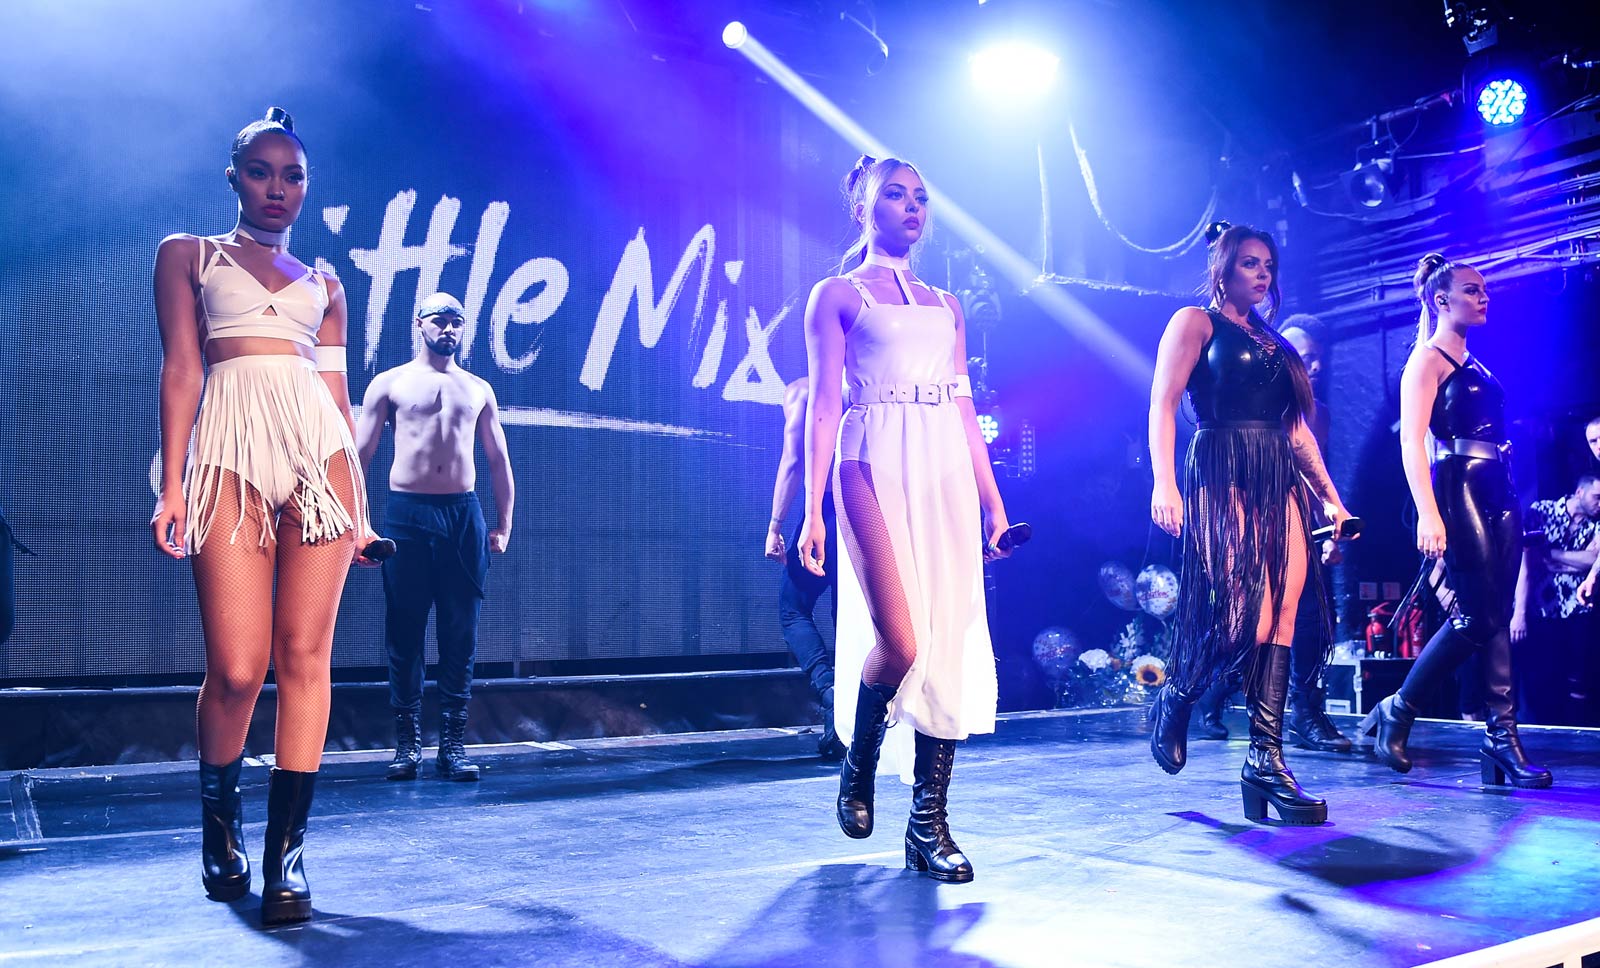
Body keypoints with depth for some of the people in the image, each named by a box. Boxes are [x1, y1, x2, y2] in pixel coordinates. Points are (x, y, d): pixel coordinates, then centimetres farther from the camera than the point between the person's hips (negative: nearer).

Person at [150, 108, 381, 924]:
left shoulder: (324, 284, 22)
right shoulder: (186, 255, 16)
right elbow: (180, 368, 5)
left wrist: (357, 506, 13)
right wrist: (172, 484, -5)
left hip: (321, 454, 3)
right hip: (231, 455, -2)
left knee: (305, 656, -5)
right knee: (237, 669, -9)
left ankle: (286, 849, 2)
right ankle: (218, 822, 19)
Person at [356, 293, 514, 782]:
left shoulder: (478, 389, 15)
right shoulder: (390, 383, 7)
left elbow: (499, 461, 15)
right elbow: (359, 456, 3)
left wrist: (503, 525, 7)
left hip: (464, 516, 2)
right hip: (406, 514, -2)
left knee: (460, 636, 1)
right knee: (404, 633, 0)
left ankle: (453, 744, 6)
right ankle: (407, 741, 9)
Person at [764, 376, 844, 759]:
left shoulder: (801, 391, 5)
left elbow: (794, 461, -5)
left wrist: (775, 525, -5)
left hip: (828, 508, -4)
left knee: (793, 609, 5)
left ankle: (829, 688, -19)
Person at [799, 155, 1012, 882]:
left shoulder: (945, 304, 22)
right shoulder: (837, 295, 9)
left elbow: (964, 407, 18)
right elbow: (824, 405, 0)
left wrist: (992, 498, 10)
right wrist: (813, 508, -9)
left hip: (947, 473, 5)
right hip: (876, 468, -5)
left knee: (952, 642, -4)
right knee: (899, 642, -16)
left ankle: (929, 823, 3)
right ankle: (858, 767, 14)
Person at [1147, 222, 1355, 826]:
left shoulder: (1273, 343, 25)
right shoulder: (1195, 322, 5)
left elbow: (1296, 426, 24)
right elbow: (1163, 404, -6)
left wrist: (1330, 497, 17)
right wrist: (1163, 483, -19)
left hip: (1281, 483, 7)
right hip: (1221, 476, -7)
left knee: (1281, 616, -6)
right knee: (1244, 613, -19)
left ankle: (1266, 761, -5)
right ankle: (1174, 699, 8)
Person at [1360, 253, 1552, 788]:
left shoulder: (1474, 364, 21)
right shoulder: (1427, 360, -4)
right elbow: (1411, 440, -15)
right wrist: (1427, 513, -25)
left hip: (1498, 495, 8)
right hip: (1459, 492, -8)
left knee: (1494, 617, 2)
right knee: (1479, 615, -10)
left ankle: (1502, 735, 1)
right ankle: (1396, 712, 1)